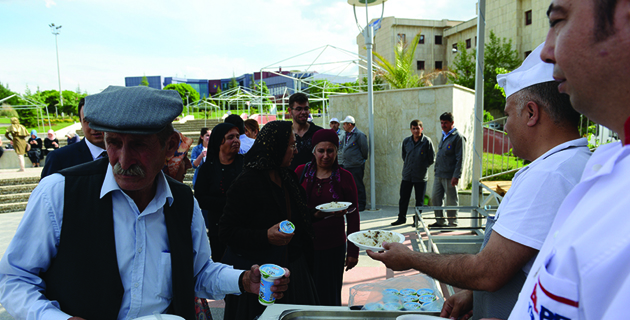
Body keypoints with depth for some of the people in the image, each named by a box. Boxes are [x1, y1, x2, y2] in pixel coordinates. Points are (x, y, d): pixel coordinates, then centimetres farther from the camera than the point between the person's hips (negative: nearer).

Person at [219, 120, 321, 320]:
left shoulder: (287, 177, 8)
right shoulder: (247, 182, -17)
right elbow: (226, 231, -18)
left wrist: (316, 214, 7)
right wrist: (266, 236, -29)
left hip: (292, 265, 7)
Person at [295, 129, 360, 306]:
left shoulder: (344, 177, -3)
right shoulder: (301, 171, 0)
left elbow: (353, 215, 1)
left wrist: (353, 251, 0)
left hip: (333, 247, -1)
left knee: (329, 297, 10)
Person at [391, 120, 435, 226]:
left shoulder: (427, 141, -8)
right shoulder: (406, 141, 3)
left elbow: (432, 158, 0)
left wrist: (423, 167, 2)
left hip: (421, 176, -3)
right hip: (407, 175, 3)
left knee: (419, 200, 8)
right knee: (403, 198, 8)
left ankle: (417, 219, 22)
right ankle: (401, 218, 22)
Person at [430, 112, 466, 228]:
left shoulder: (458, 137, -8)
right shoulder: (444, 136, 17)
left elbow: (460, 158, -13)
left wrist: (456, 176, -17)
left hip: (449, 176, -8)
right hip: (439, 175, 8)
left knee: (451, 201, 2)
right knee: (436, 198, 11)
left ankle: (452, 224, 14)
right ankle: (440, 221, 23)